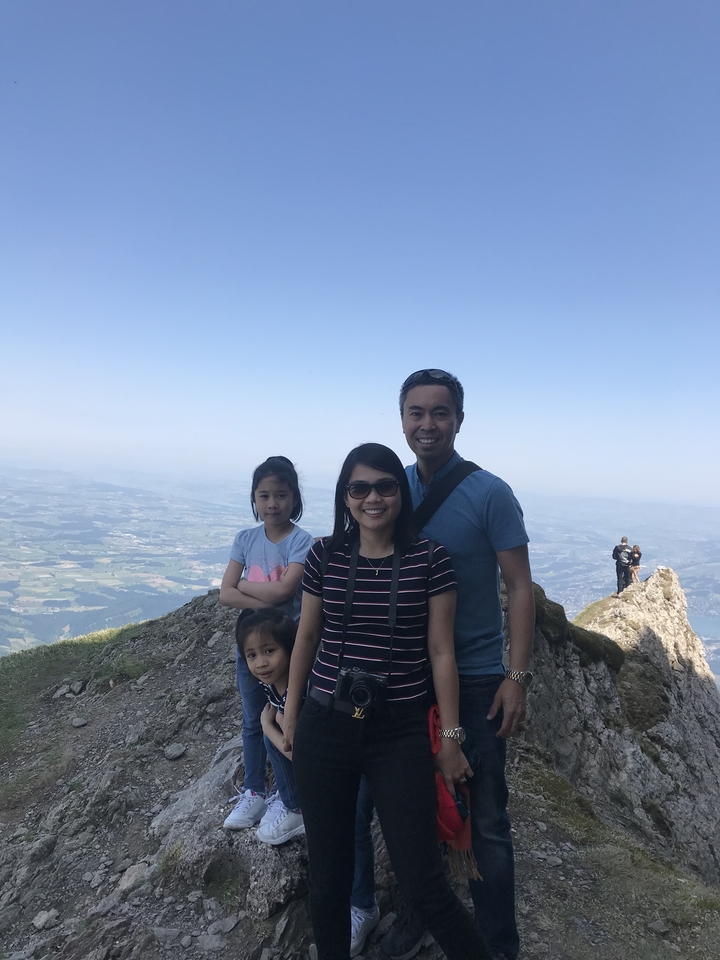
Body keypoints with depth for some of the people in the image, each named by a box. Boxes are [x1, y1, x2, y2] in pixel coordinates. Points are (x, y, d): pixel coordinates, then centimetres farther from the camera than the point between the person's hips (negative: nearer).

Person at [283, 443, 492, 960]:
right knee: (328, 875, 16)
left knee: (421, 879, 4)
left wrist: (451, 739, -1)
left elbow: (440, 652, -4)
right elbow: (306, 638, 8)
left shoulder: (430, 559, -6)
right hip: (324, 729, 3)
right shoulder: (325, 555, -1)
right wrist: (291, 717, 13)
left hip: (400, 733, -2)